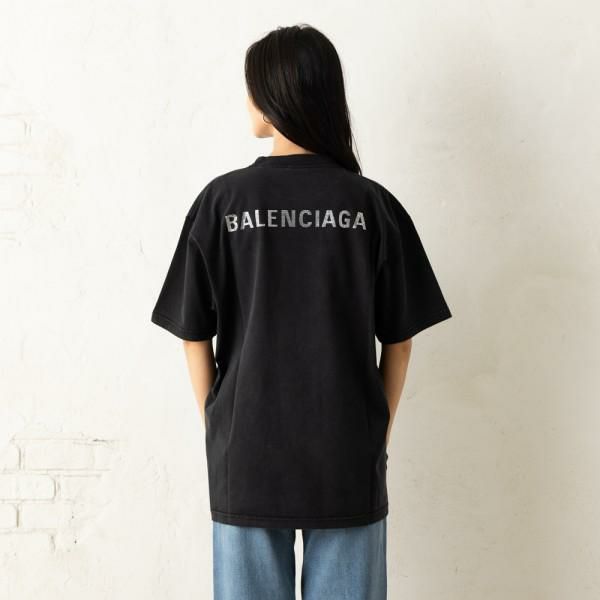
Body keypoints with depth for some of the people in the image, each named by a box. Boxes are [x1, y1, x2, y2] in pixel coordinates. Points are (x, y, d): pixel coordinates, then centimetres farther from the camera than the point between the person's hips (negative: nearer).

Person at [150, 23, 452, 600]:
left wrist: (217, 431, 9)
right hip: (348, 457, 1)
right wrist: (378, 435, 11)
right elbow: (399, 341, -1)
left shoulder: (221, 201, -7)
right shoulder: (374, 205, -5)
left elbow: (195, 337, -3)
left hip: (245, 455, 0)